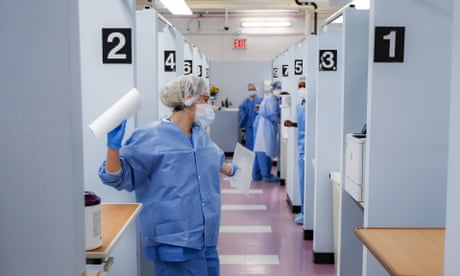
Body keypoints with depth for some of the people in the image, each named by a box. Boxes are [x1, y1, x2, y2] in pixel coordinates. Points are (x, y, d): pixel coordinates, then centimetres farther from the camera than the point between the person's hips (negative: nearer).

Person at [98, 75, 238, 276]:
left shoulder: (200, 134, 11)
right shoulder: (151, 137, -11)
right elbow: (117, 177, -11)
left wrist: (230, 170, 51)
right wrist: (114, 146, -27)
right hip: (174, 241, -8)